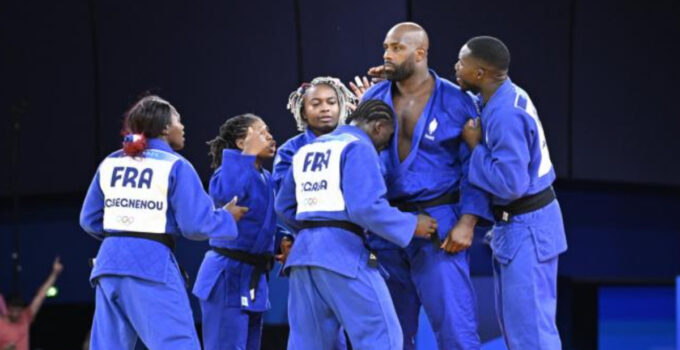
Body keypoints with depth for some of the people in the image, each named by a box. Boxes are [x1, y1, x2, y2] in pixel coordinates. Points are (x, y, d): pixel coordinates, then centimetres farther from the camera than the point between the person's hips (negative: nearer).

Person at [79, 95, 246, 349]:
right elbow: (197, 224, -6)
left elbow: (90, 219, 17)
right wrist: (228, 217, 12)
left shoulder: (110, 163, 13)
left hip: (110, 262, 6)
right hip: (152, 263, -6)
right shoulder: (175, 167, -3)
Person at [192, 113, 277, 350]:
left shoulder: (266, 178, 13)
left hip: (252, 277, 9)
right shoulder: (230, 171, -13)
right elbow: (224, 194, -37)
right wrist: (247, 155, -30)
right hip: (227, 276, -9)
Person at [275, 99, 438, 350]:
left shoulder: (307, 149, 20)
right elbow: (365, 206, -17)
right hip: (343, 251, -8)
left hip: (304, 250, 8)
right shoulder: (358, 147, -4)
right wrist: (411, 225, -7)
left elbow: (284, 206, 24)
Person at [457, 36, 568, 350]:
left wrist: (476, 148, -17)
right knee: (512, 319, 17)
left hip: (525, 229, -10)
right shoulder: (506, 97, 4)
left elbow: (509, 184, -28)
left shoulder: (506, 115, -25)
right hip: (516, 225, 10)